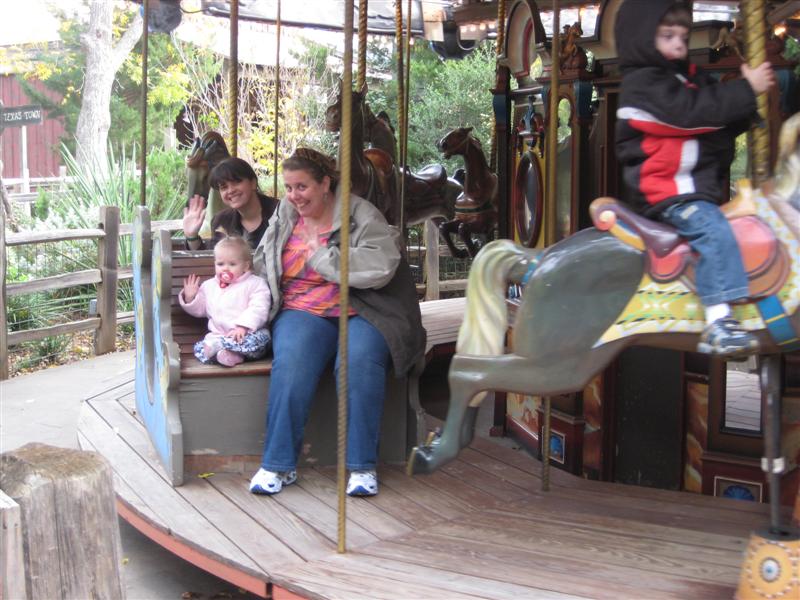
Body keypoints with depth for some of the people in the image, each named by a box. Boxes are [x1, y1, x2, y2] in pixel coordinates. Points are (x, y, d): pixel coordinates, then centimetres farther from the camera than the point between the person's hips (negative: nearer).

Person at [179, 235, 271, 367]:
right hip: (218, 335, 4)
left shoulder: (255, 283, -1)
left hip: (245, 335, -4)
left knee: (259, 340, -37)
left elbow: (258, 309, -14)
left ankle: (216, 345, -32)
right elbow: (199, 309, 25)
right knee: (199, 349, -21)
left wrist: (243, 326, -27)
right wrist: (189, 298, 6)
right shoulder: (209, 286, 17)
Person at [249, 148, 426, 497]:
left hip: (359, 312, -2)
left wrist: (320, 257, -11)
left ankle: (362, 467, -25)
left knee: (361, 359, -35)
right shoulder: (284, 216, 16)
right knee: (292, 360, -31)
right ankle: (279, 464, -25)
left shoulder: (361, 215, -1)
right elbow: (261, 267, 27)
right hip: (302, 311, 3)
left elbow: (380, 266, -17)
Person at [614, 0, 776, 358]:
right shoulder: (643, 84, -8)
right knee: (713, 230, -29)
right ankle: (717, 321, -35)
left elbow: (724, 125, 22)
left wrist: (750, 100, 4)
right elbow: (693, 112, -21)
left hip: (700, 185, 10)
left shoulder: (689, 78, 21)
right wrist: (746, 89, -16)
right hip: (663, 190, -10)